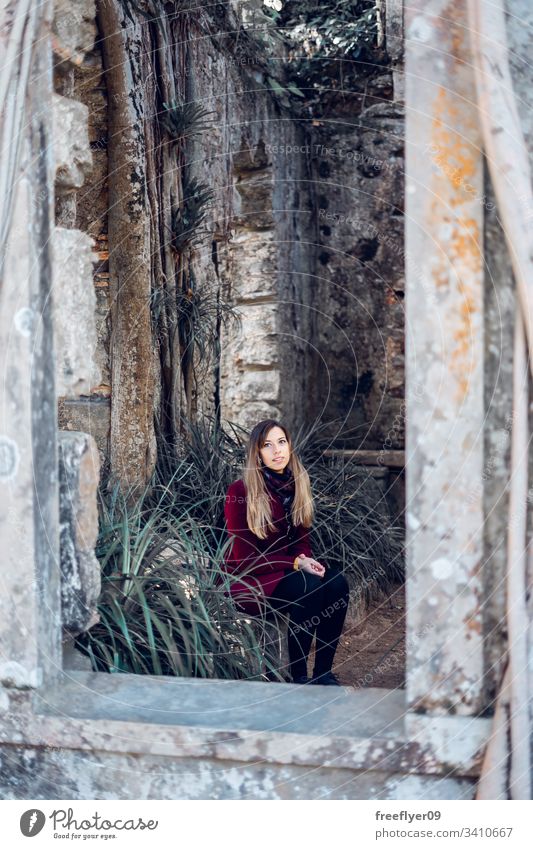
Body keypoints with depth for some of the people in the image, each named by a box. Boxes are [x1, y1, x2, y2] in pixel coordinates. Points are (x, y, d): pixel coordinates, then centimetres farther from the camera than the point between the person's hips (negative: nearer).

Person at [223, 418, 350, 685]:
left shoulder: (296, 485, 5)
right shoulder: (240, 491, -14)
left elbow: (301, 539, 11)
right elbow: (244, 556, -14)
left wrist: (306, 559, -13)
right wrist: (295, 564, -21)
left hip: (286, 570, 6)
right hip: (249, 579, -6)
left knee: (337, 582, -22)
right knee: (308, 586, -31)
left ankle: (323, 671, -14)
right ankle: (298, 675, -17)